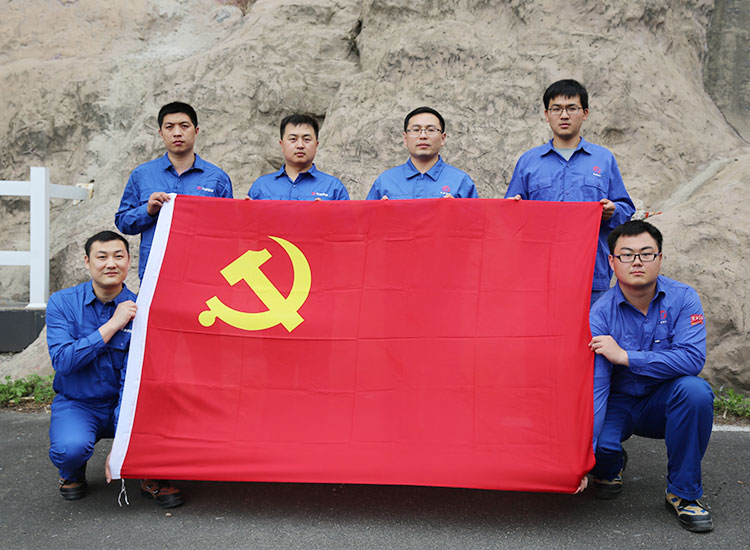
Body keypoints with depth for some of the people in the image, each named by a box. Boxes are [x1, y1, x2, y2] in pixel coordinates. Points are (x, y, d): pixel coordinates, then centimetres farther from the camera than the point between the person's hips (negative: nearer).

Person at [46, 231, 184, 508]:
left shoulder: (139, 311, -9)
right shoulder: (62, 302, -7)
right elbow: (63, 362, -19)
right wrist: (112, 325, -24)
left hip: (122, 403, 0)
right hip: (76, 404, 0)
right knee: (71, 447, -32)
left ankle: (154, 476, 2)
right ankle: (72, 473, 7)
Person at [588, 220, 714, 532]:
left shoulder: (682, 299, -13)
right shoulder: (601, 314, -16)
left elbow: (693, 359, -27)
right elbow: (594, 386, -21)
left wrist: (625, 356, -29)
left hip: (663, 403, 1)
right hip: (618, 401, -1)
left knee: (695, 390, -32)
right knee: (601, 443, -31)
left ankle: (683, 493, -14)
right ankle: (611, 466, 13)